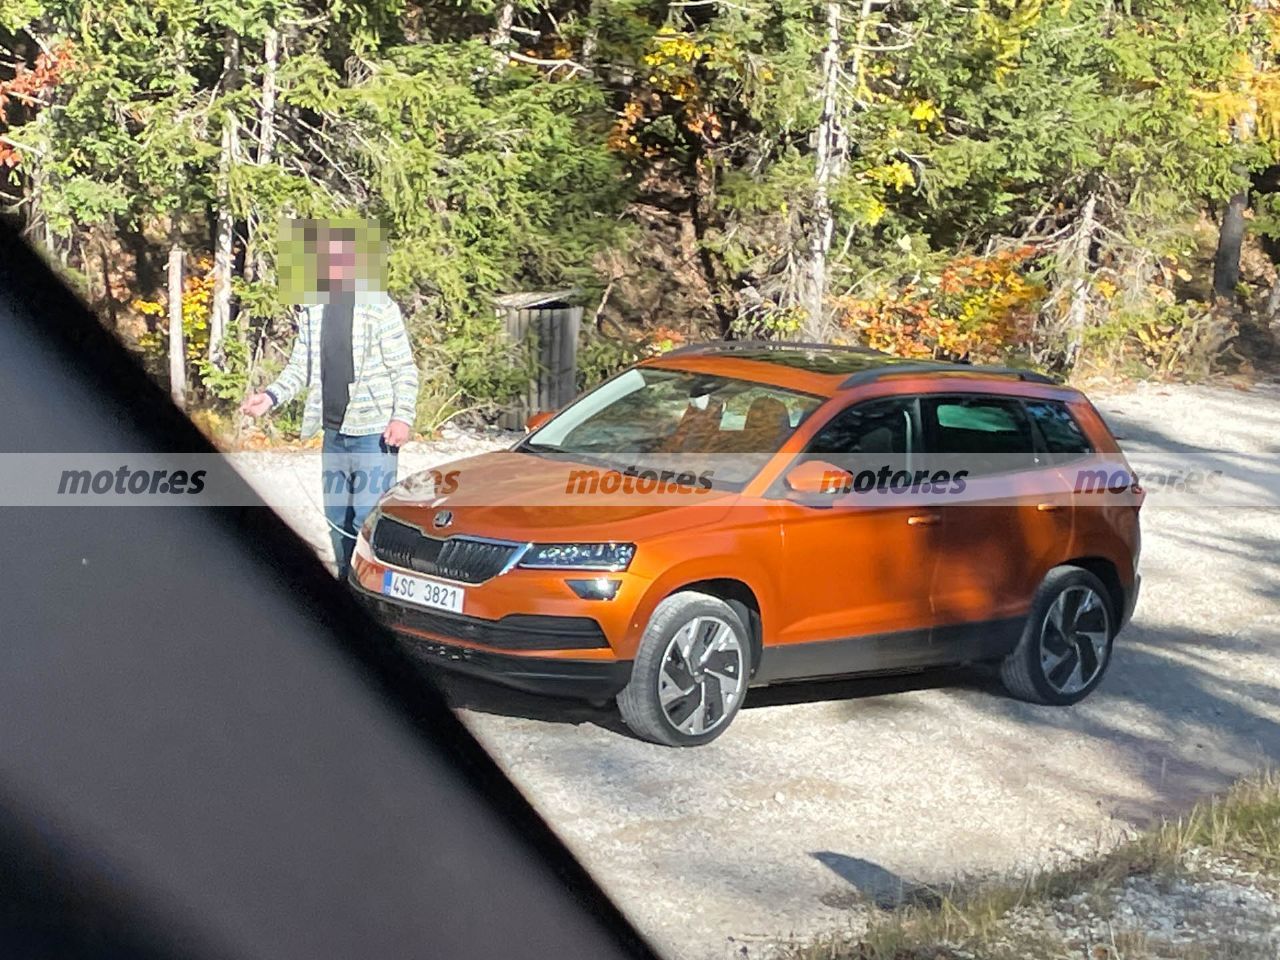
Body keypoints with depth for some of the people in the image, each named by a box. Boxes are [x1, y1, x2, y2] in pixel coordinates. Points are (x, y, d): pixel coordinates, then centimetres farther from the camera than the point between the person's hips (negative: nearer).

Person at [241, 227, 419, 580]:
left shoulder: (379, 307, -7)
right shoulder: (312, 309, 10)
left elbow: (404, 369, -8)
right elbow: (300, 366, 10)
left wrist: (403, 417, -18)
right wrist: (271, 396, -7)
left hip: (374, 432, -6)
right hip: (334, 433, 6)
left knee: (369, 519, -10)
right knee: (337, 518, 13)